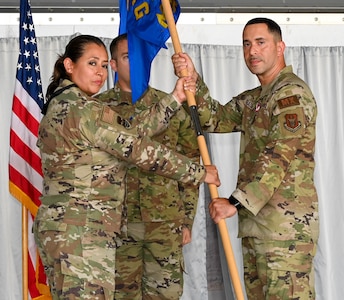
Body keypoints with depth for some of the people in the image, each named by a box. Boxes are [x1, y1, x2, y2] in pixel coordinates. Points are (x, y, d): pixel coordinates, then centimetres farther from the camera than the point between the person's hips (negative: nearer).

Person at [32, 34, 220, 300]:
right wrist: (200, 173, -5)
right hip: (81, 231, -10)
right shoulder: (85, 110, -16)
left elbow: (131, 131, 10)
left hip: (61, 228, 10)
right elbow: (140, 149, -14)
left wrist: (175, 99, 9)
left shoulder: (63, 104, 15)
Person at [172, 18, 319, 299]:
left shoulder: (292, 92, -9)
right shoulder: (252, 99, 22)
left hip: (286, 223, -9)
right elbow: (215, 120, 12)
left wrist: (236, 202, -21)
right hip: (255, 220, 9)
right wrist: (193, 80, -1)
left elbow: (278, 157, -18)